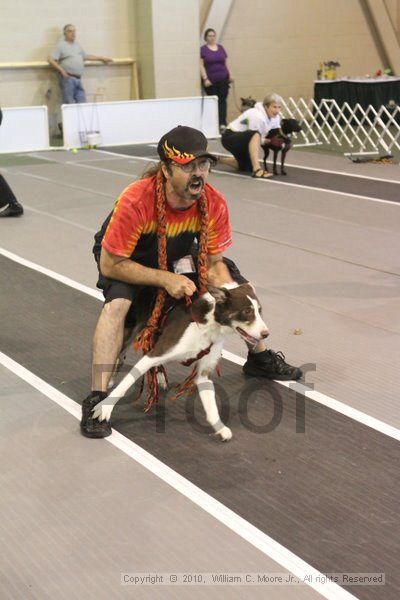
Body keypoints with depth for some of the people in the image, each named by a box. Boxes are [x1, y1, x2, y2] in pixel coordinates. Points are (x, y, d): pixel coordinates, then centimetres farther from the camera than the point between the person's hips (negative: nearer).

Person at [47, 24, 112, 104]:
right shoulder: (61, 45, -1)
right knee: (69, 104, -9)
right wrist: (61, 70, -16)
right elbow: (50, 59, -8)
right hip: (68, 78, -7)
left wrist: (101, 58, 32)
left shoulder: (77, 45, 20)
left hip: (78, 79, 7)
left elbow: (86, 56, 33)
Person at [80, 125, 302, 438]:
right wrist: (165, 279, -36)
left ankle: (260, 357, 27)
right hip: (125, 261, -4)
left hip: (178, 260, 5)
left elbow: (213, 263, -12)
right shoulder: (135, 201, -38)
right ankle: (97, 400, -28)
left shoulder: (214, 203, -25)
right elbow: (110, 264, -30)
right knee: (117, 304, -35)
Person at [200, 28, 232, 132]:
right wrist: (205, 79, -13)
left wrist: (230, 75, 5)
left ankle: (222, 123, -11)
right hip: (210, 81, -3)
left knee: (222, 100, -6)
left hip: (223, 79, 3)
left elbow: (226, 63, 15)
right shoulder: (202, 50, -1)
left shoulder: (221, 48, 10)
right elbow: (201, 66, -5)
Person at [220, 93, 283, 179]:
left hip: (243, 140, 10)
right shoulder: (258, 117, -29)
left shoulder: (275, 117, -3)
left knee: (248, 167, 23)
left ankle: (219, 159, 38)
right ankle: (257, 169, -45)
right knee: (255, 135, -40)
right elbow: (254, 135, -22)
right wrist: (267, 140, -30)